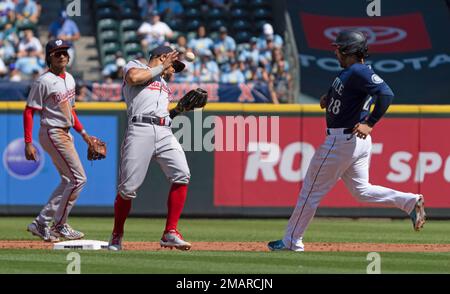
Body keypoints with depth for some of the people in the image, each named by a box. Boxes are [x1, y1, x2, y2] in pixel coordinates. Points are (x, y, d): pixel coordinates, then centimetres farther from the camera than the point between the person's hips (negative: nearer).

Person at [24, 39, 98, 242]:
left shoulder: (69, 79, 11)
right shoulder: (44, 81, -14)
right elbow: (29, 112, -13)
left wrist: (83, 133, 18)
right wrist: (28, 143, -18)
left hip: (66, 134, 9)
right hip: (52, 133, -9)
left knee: (69, 182, 11)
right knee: (78, 178, -11)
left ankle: (41, 223, 14)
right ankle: (59, 226, -4)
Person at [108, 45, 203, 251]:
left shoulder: (164, 84, 34)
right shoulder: (135, 66, 14)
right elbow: (134, 77, -10)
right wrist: (161, 67, 1)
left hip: (165, 133, 6)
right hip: (140, 130, -6)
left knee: (181, 175, -16)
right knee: (128, 187, -7)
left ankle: (170, 233, -12)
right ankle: (116, 236, 12)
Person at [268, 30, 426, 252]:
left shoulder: (358, 72, -20)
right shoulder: (348, 71, 11)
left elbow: (386, 94, -30)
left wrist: (370, 123, -29)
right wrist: (328, 98, 8)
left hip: (342, 140, -10)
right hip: (358, 142, 10)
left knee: (312, 190, 2)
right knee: (361, 190, 18)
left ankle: (292, 242, 12)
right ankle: (410, 202, 3)